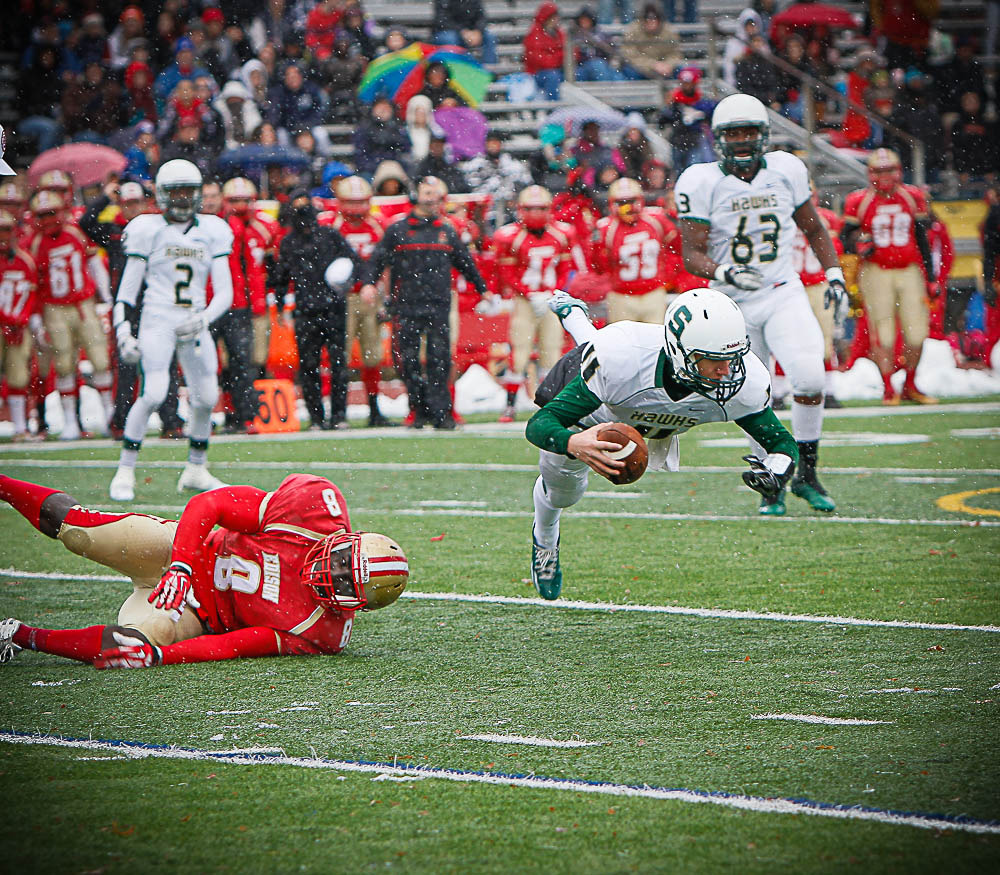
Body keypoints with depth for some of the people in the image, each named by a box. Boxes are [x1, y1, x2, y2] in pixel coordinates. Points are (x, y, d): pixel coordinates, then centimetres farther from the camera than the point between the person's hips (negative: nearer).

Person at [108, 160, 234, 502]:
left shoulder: (211, 232, 8)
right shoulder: (148, 230, 0)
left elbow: (224, 292, 5)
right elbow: (127, 290, 2)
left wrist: (204, 319, -13)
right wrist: (124, 330, -7)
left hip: (194, 324, 4)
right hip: (157, 319, -4)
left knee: (206, 397, 4)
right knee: (153, 393, -19)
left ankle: (195, 470, 24)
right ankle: (125, 471, -12)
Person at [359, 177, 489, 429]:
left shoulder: (447, 231, 15)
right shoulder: (397, 230, 7)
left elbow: (466, 264, 26)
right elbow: (376, 260, 6)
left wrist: (482, 288, 34)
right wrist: (368, 283, -10)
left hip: (438, 306, 1)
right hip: (406, 306, -1)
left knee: (439, 360, -4)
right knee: (408, 360, -4)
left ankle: (441, 413, -4)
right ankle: (420, 411, 6)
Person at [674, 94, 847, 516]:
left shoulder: (786, 171, 0)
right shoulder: (701, 183, -10)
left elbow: (813, 228, 15)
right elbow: (693, 255, -12)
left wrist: (834, 275, 5)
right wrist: (725, 273, -31)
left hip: (783, 295, 1)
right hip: (734, 305, -1)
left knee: (809, 378, -19)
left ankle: (806, 474, -2)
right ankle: (772, 486, 21)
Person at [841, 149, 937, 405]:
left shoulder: (913, 198, 5)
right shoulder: (859, 201, -2)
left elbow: (922, 237, 12)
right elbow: (846, 236, 3)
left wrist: (930, 274, 10)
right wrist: (859, 246, -20)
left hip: (909, 271, 2)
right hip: (876, 272, -2)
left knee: (916, 331, -1)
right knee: (883, 333, -3)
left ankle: (910, 385, 16)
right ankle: (888, 388, 6)